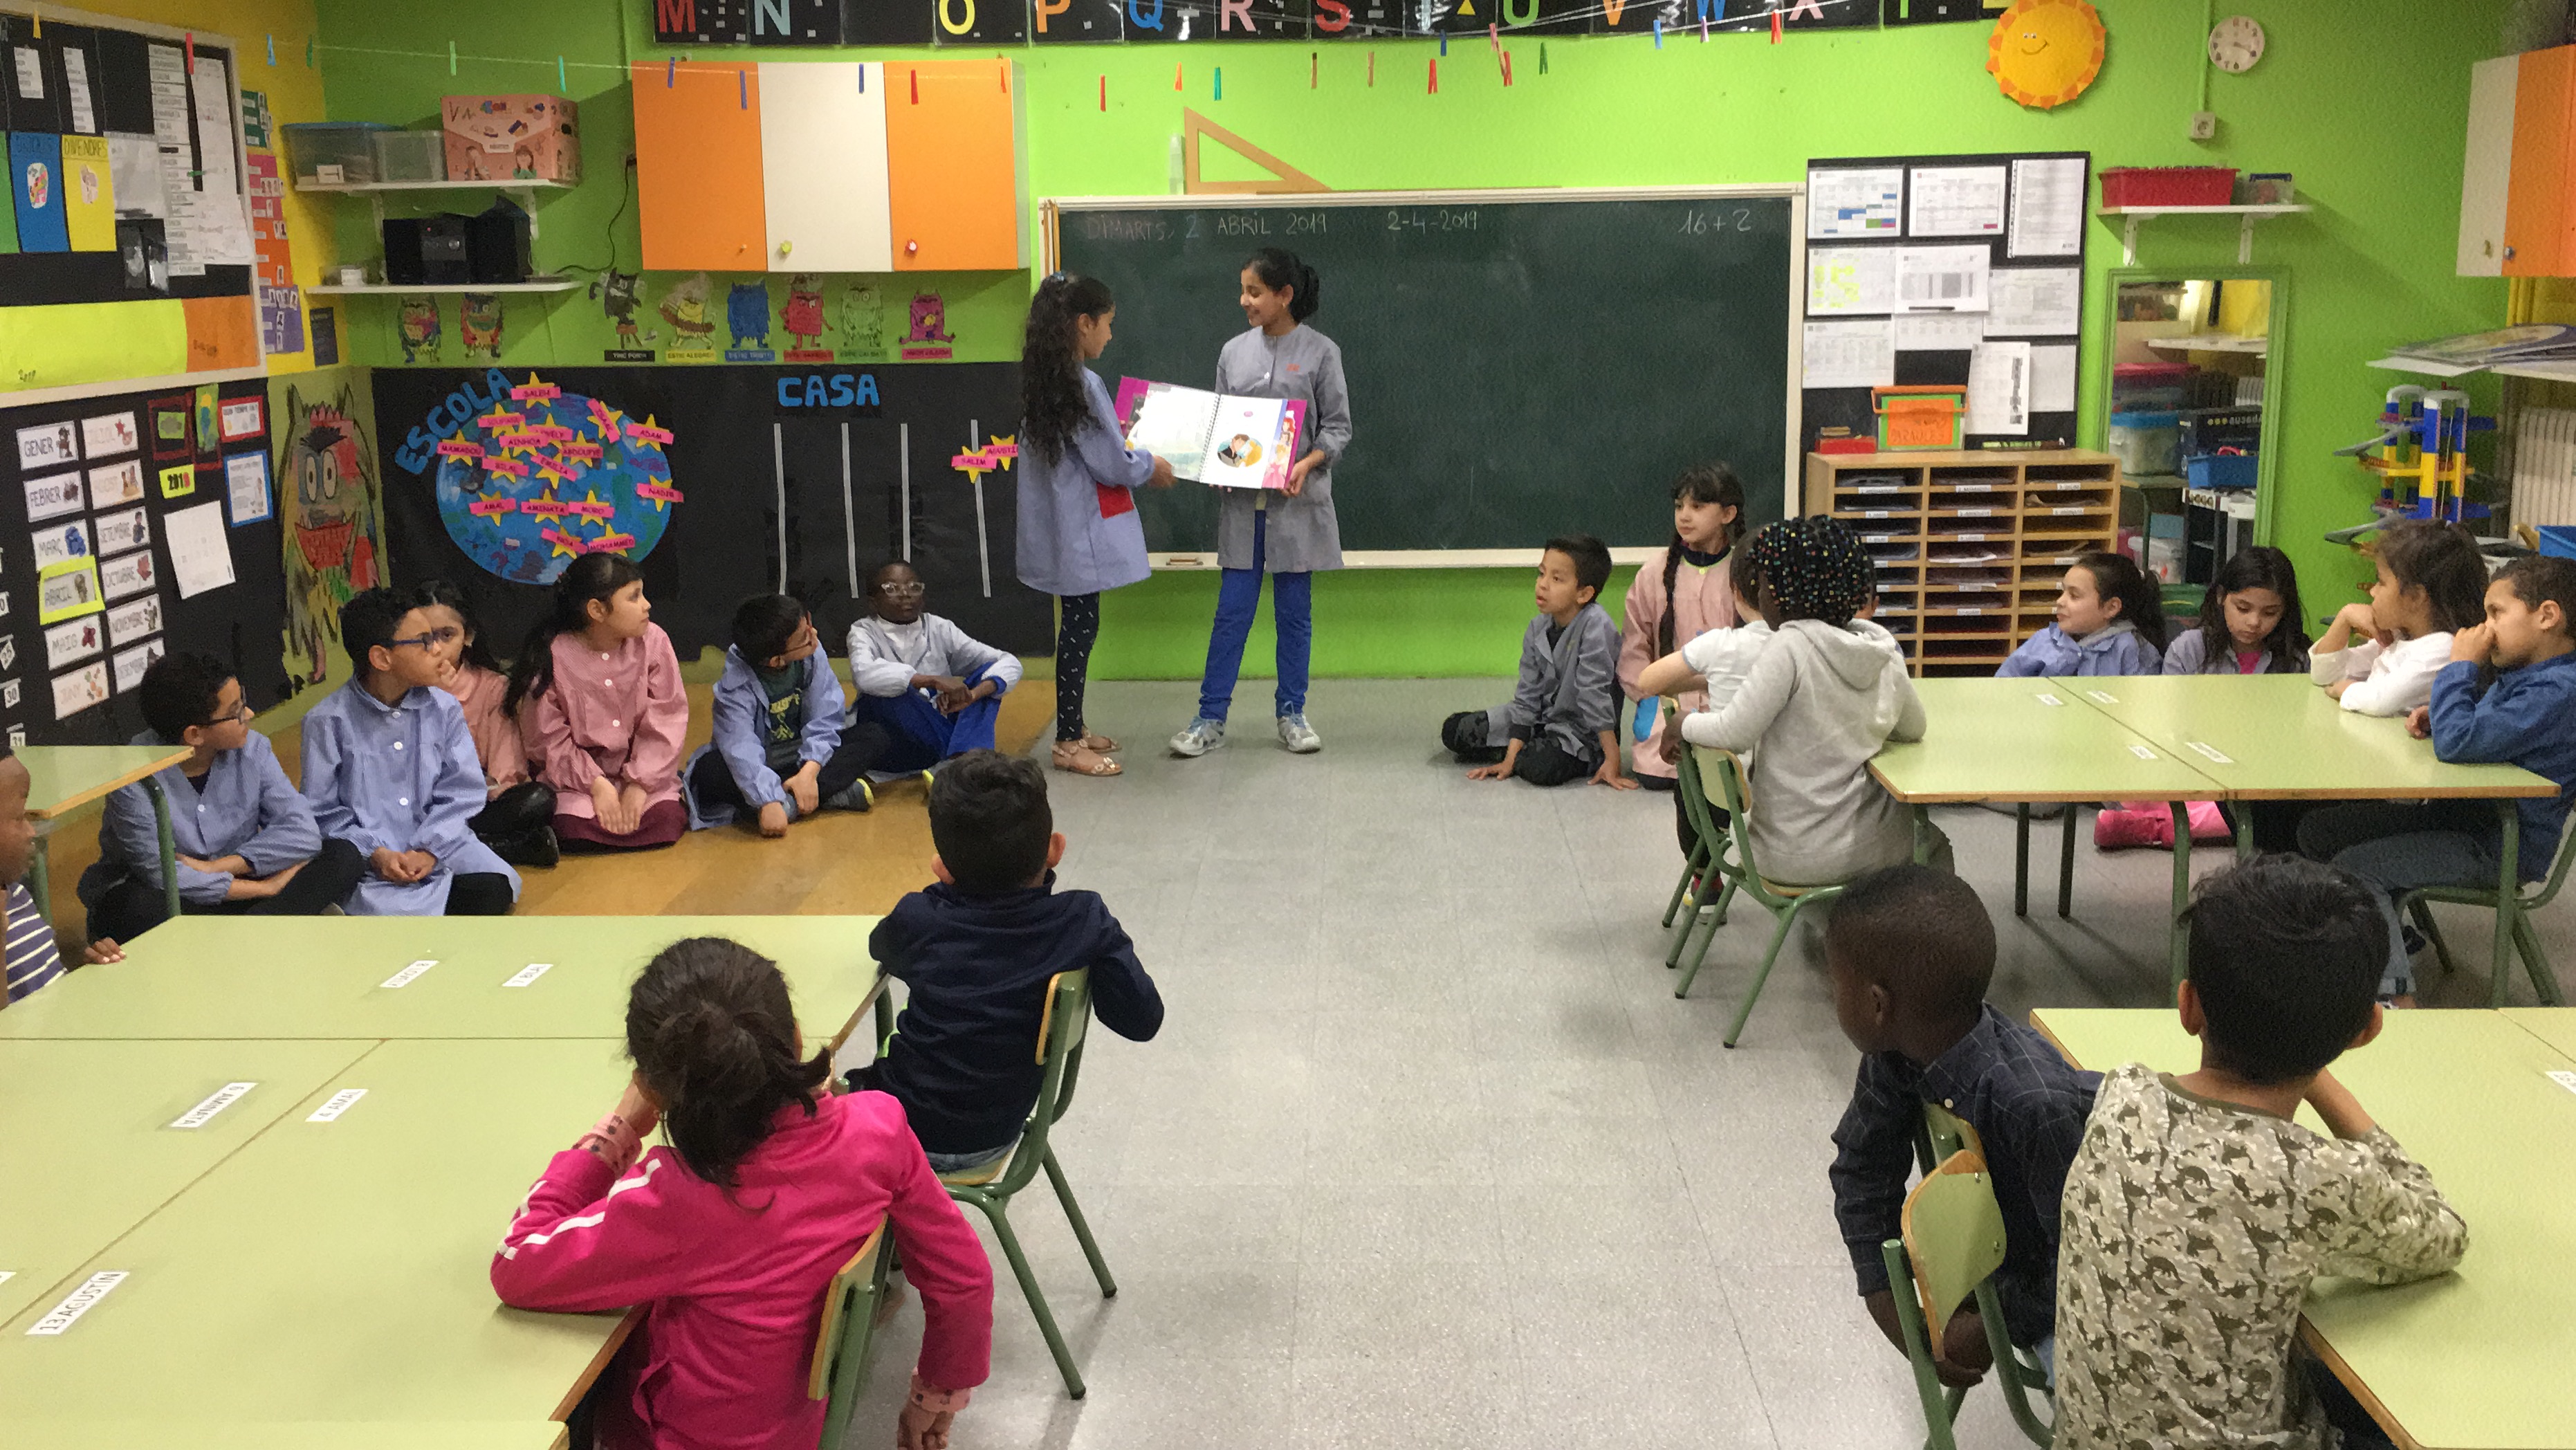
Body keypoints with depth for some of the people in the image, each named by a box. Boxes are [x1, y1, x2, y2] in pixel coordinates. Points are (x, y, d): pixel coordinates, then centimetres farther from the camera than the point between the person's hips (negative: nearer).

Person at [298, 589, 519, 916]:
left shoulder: (444, 708, 4)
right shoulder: (328, 721, -5)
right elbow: (323, 812, -4)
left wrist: (429, 851, -14)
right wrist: (375, 854, -18)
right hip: (365, 860, -3)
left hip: (437, 844, 4)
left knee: (494, 889, -22)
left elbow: (461, 791, 1)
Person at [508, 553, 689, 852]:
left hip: (643, 770, 2)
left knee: (666, 820, -23)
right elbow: (549, 740, -8)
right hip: (577, 773, -2)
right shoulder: (551, 656, -12)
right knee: (577, 828, -27)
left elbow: (666, 721, -8)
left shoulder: (653, 641, -7)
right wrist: (596, 785, -20)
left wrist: (639, 785, -17)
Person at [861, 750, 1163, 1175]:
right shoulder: (1086, 921, -21)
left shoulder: (919, 921, -21)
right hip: (997, 1135, 4)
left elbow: (880, 948, 4)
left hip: (911, 1134, -3)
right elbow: (1143, 1020, -12)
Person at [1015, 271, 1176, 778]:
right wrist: (1152, 467, 0)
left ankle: (1074, 728, 25)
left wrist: (1120, 438, 18)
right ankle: (1068, 744, 4)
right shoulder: (1083, 384, -20)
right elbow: (1111, 465, -17)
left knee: (1077, 625, 16)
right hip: (1082, 530, -9)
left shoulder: (1042, 379, 8)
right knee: (1081, 628, -2)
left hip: (1063, 527, 9)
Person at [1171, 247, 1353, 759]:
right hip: (1242, 500, 2)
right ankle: (1211, 717, 9)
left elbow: (1338, 427, -1)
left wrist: (1307, 464, -17)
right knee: (1232, 611, 3)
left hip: (1297, 501, -2)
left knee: (1294, 612, 7)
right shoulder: (1235, 352, 7)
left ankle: (1291, 713, 19)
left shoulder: (1320, 352, -2)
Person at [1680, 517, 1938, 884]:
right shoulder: (1883, 654, -4)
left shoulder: (1790, 647, -20)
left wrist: (1683, 724, -4)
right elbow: (1913, 728, 13)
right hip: (1865, 849, 2)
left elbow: (1735, 733, -21)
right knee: (1932, 844, 37)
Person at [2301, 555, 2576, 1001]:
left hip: (2505, 847, -10)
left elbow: (2458, 742, -32)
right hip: (2466, 814, 10)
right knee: (2319, 830, 6)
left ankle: (2395, 994, -15)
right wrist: (2436, 715, 5)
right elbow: (2478, 727, 29)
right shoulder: (2520, 672, 9)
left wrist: (2461, 664, -19)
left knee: (2355, 866, -21)